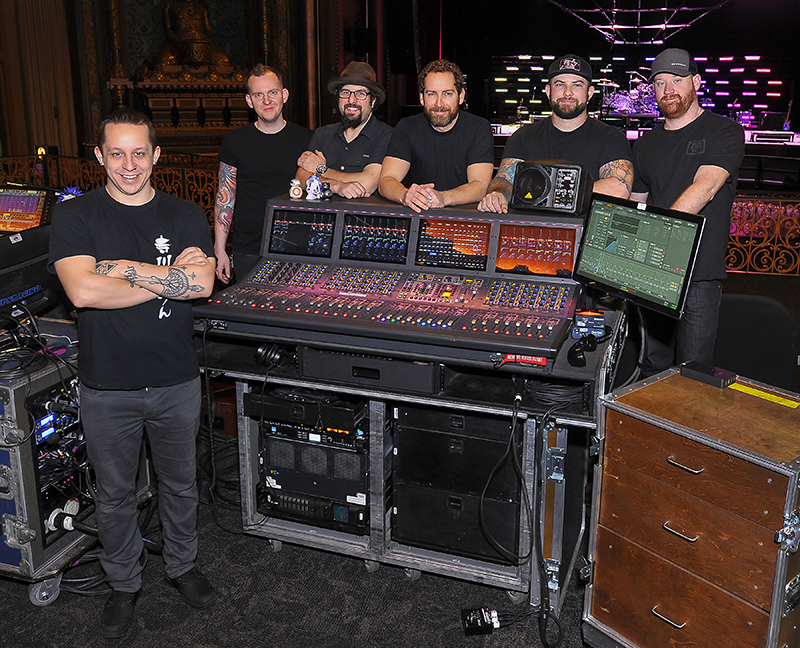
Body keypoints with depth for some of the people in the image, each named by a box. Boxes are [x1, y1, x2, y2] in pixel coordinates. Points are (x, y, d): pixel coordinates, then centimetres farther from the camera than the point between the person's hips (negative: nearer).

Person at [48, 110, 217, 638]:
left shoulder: (185, 217, 0)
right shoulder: (75, 218, -6)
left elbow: (202, 283, -17)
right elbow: (83, 291, -22)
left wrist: (123, 268, -20)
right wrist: (168, 279, -18)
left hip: (176, 382, 1)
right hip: (107, 387, -1)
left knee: (181, 484, 18)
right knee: (114, 494, 15)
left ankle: (182, 565, 41)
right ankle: (124, 583, 36)